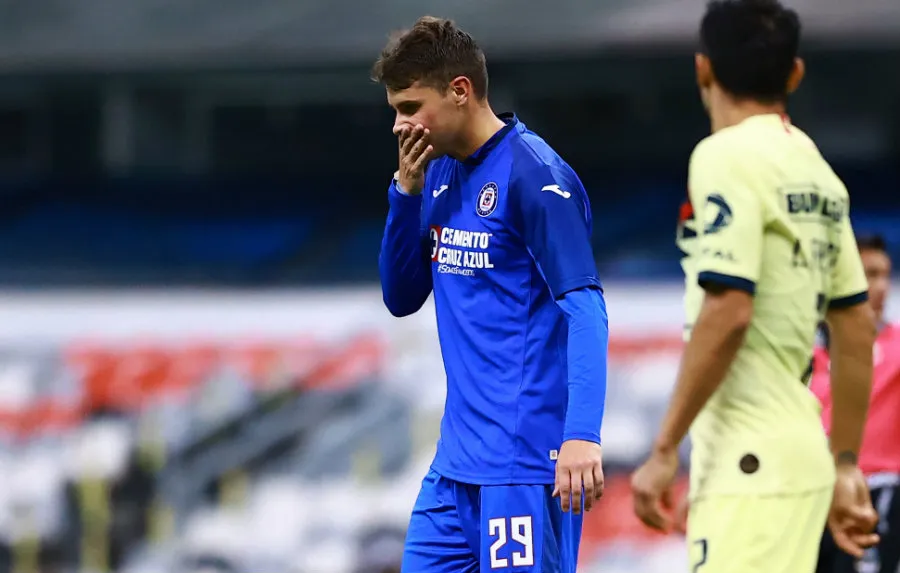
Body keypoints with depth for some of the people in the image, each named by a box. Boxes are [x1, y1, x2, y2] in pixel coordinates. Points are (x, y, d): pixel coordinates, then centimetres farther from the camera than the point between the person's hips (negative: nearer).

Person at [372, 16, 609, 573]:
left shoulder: (534, 175, -13)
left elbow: (586, 309, -19)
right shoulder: (440, 174, 12)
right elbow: (402, 298, 16)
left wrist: (582, 434, -31)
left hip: (526, 463, -9)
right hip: (457, 462, 9)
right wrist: (406, 191, 1)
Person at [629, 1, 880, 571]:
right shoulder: (816, 170, 15)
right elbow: (858, 331, 18)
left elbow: (727, 314, -18)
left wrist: (664, 449, -14)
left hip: (751, 463, -9)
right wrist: (845, 466, 23)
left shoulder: (727, 156, -9)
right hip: (800, 454, 9)